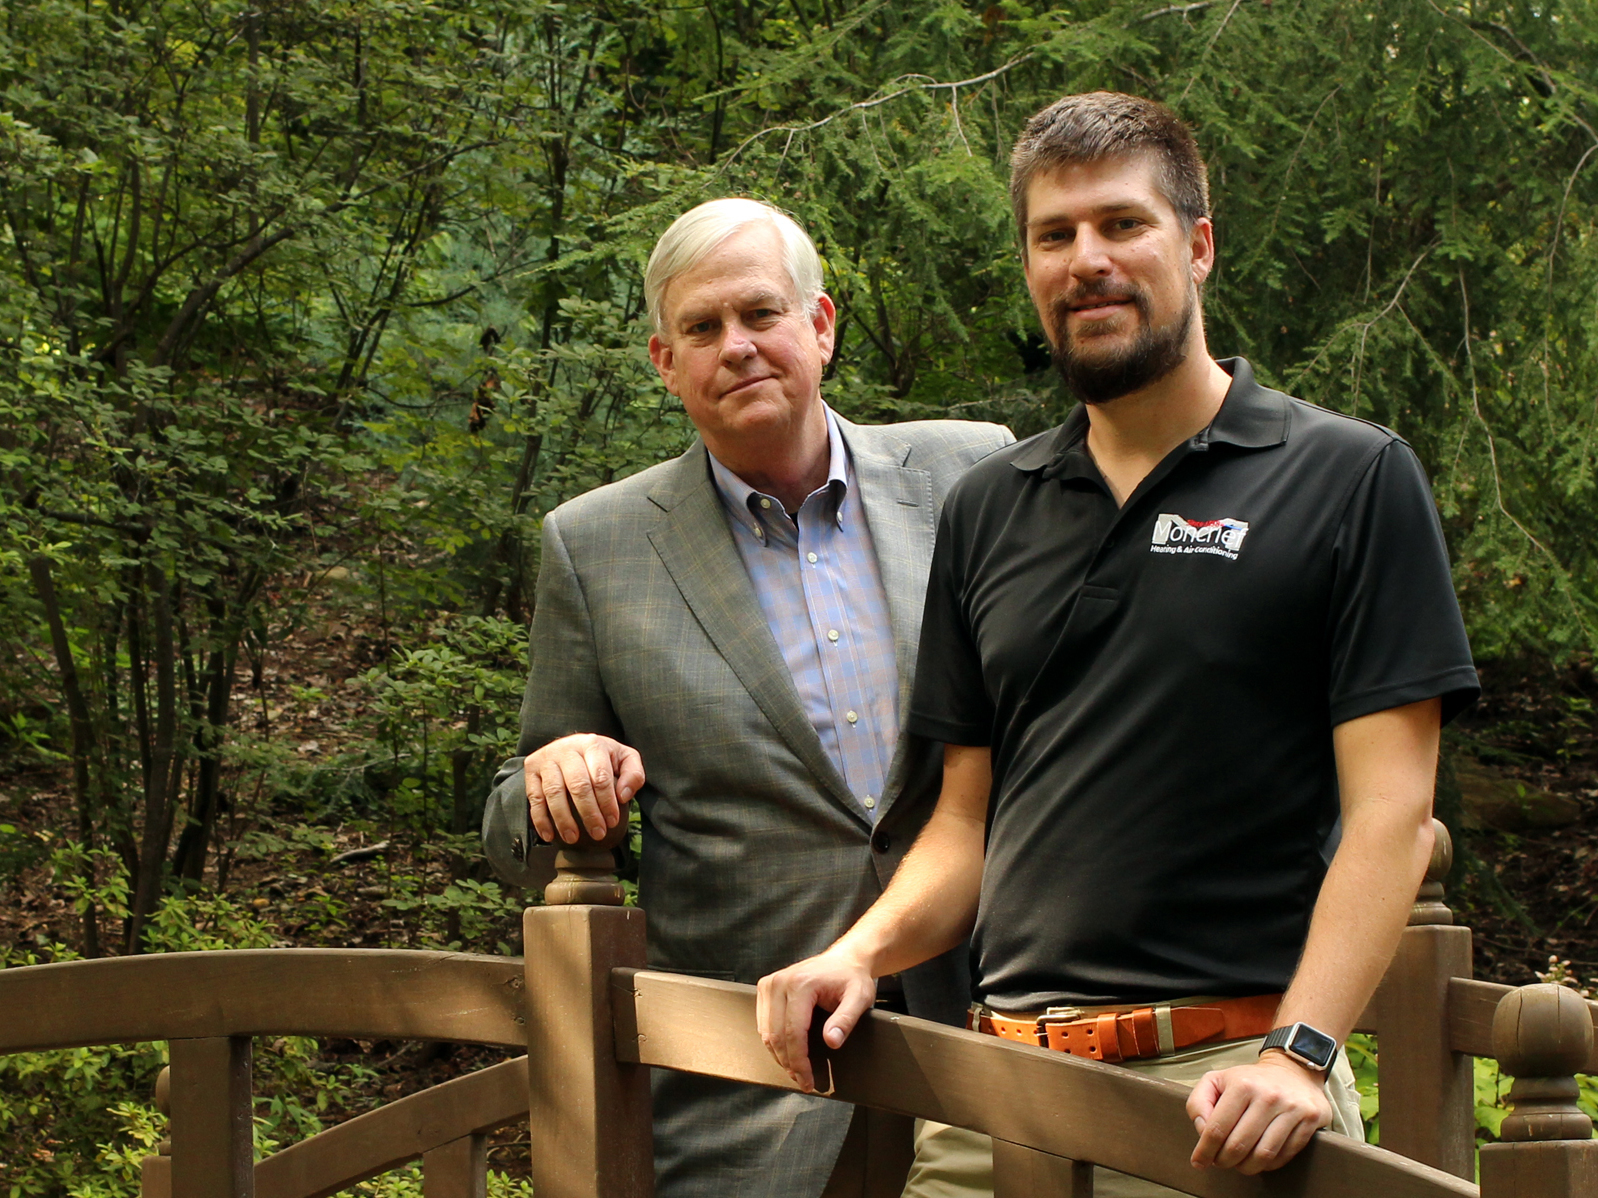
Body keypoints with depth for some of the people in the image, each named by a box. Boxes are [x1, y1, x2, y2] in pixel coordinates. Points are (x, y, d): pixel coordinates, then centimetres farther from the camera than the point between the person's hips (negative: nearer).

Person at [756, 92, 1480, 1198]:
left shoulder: (1352, 478, 0)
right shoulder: (988, 512, 15)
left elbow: (1390, 811, -7)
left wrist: (1297, 1053, -18)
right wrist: (862, 950, -2)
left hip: (1225, 1086, -4)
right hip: (995, 1092, 4)